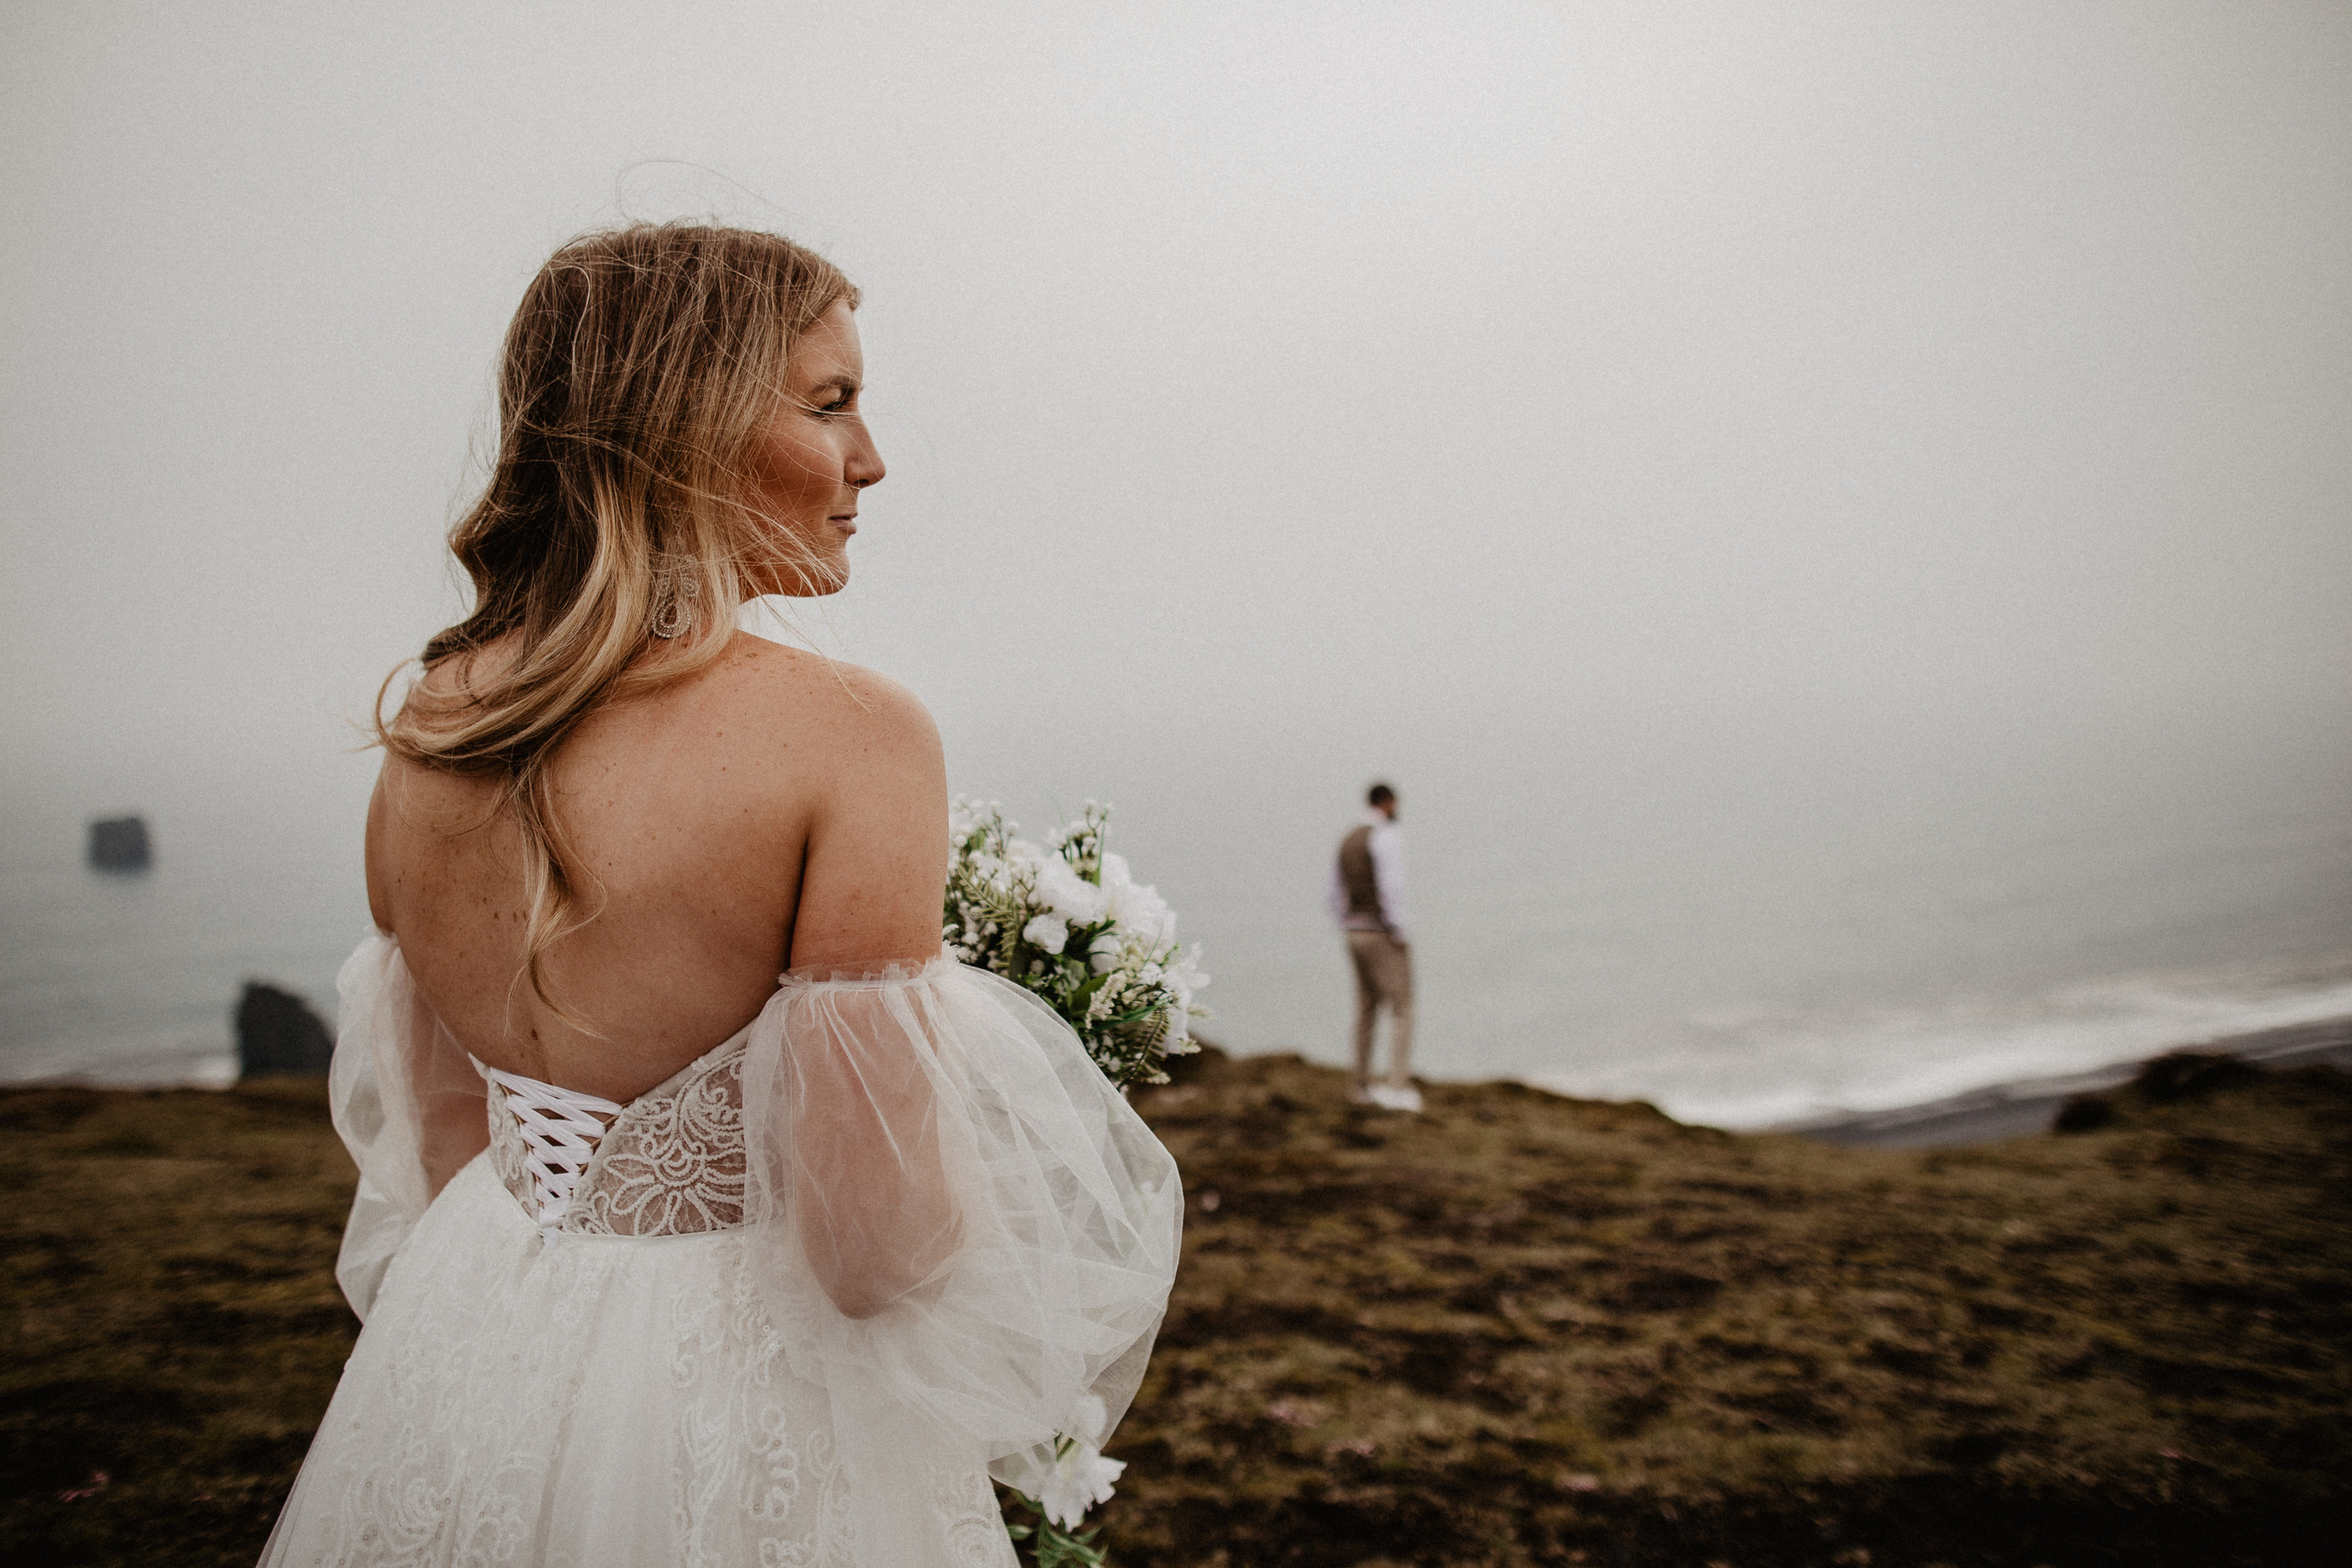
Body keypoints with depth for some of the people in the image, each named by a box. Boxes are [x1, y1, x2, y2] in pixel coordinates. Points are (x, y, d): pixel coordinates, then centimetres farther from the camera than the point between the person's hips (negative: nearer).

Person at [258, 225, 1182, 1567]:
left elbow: (446, 1145, 7)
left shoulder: (423, 733, -4)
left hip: (477, 1379, 5)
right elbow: (877, 1242, -25)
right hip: (741, 1434, -5)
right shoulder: (850, 734, -25)